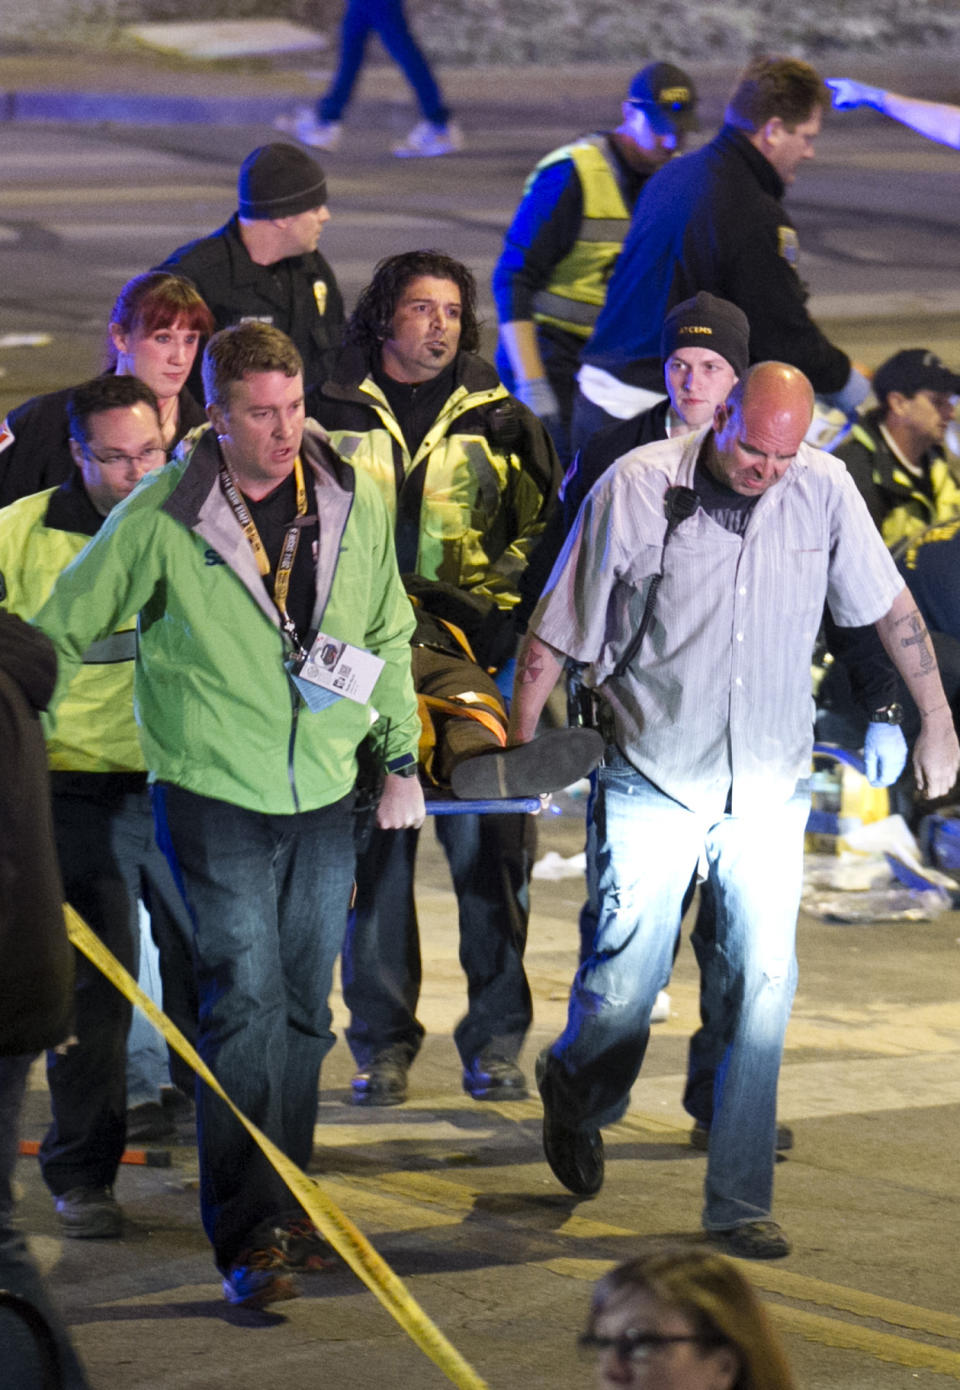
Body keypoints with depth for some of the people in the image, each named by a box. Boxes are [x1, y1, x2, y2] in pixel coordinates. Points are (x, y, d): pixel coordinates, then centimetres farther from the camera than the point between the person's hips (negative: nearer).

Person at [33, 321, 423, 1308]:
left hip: (323, 797, 4)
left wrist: (401, 758, 13)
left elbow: (389, 635, 14)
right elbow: (62, 631, -1)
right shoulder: (160, 519, -12)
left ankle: (283, 1206, 26)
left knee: (304, 1011, 12)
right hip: (213, 795, -4)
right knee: (244, 1004, -10)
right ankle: (249, 1235, -9)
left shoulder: (351, 503, 0)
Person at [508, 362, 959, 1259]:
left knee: (765, 984, -5)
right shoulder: (636, 489, -11)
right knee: (624, 988, -4)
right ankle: (575, 1097, 32)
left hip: (768, 786, 2)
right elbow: (551, 637, -4)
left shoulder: (823, 490, -2)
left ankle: (739, 1202, 5)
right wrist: (519, 751, -3)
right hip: (654, 777, -2)